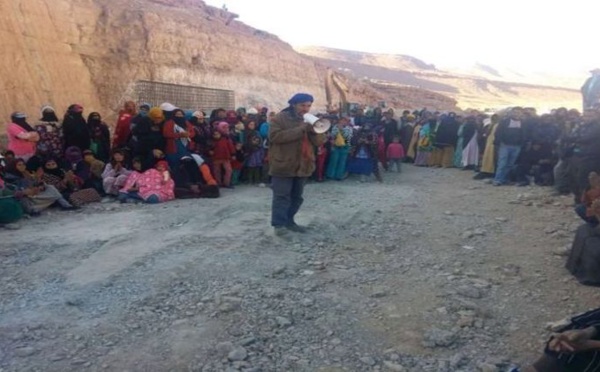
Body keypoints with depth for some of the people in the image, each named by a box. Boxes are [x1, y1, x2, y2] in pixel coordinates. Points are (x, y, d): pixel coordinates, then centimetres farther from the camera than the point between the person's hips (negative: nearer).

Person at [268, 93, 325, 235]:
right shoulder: (280, 118, -5)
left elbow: (319, 141, 8)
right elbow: (275, 136, -21)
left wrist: (314, 130, -14)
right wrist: (300, 129, -20)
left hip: (302, 165, 6)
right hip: (283, 165, -6)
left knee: (296, 197, 12)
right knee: (282, 196, -4)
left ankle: (289, 221, 24)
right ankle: (278, 224, 3)